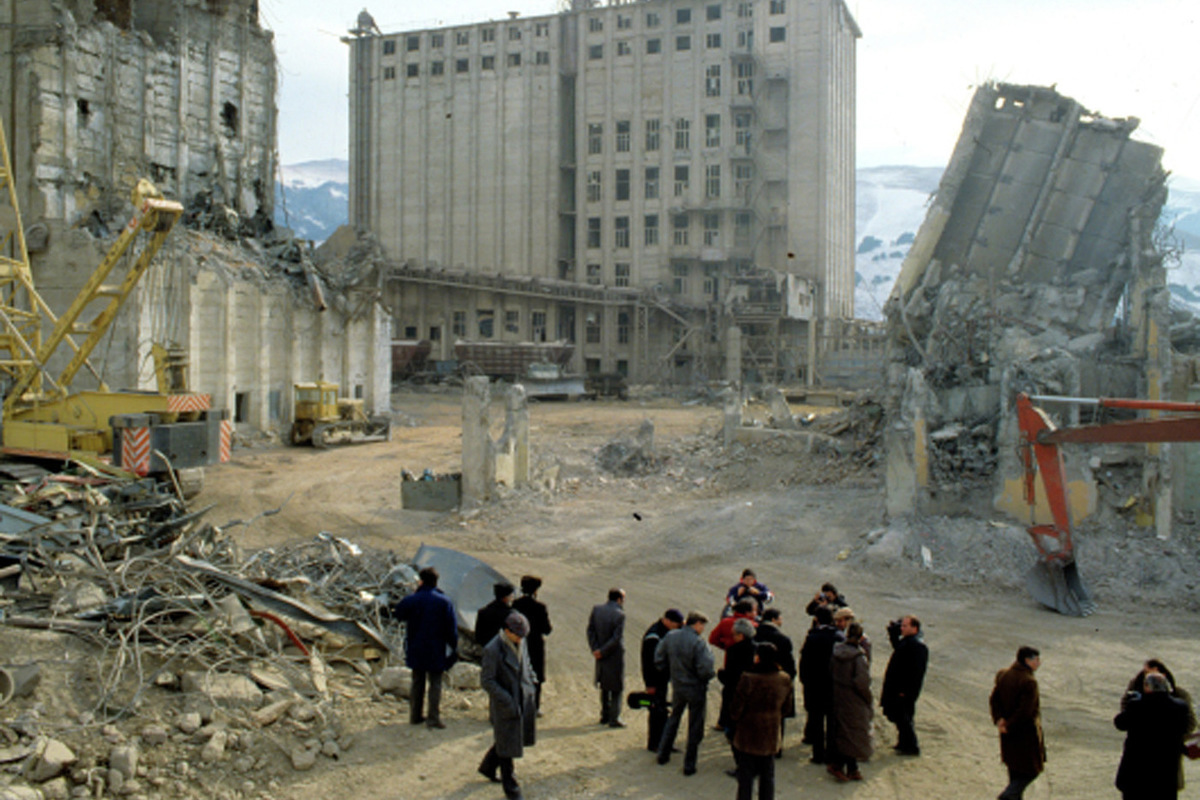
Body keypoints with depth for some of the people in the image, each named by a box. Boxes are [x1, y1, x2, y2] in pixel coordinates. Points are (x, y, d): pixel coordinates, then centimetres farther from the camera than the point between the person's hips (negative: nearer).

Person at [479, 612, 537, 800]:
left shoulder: (521, 642, 0)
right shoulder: (493, 650, -22)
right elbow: (486, 681, -19)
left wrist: (532, 683, 7)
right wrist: (507, 701, -22)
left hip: (524, 699, 7)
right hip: (504, 705, -7)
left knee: (519, 738, 20)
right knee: (507, 744, 4)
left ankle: (488, 767, 43)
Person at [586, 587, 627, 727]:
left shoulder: (596, 609, -1)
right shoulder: (619, 614, -18)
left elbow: (590, 630, -3)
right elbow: (617, 638, -21)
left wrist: (595, 649, -7)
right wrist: (602, 652, -15)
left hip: (601, 657, 6)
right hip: (615, 657, -6)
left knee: (604, 686, 20)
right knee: (616, 687, 6)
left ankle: (605, 715, 28)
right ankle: (614, 718, 5)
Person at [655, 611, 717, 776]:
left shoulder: (670, 637, -5)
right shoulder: (698, 643, -24)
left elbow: (658, 660, 1)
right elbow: (705, 670, -27)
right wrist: (714, 673, -6)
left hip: (677, 687, 5)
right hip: (696, 689, -5)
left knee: (673, 719, 26)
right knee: (695, 728, 9)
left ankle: (663, 755, 35)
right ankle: (689, 765, 16)